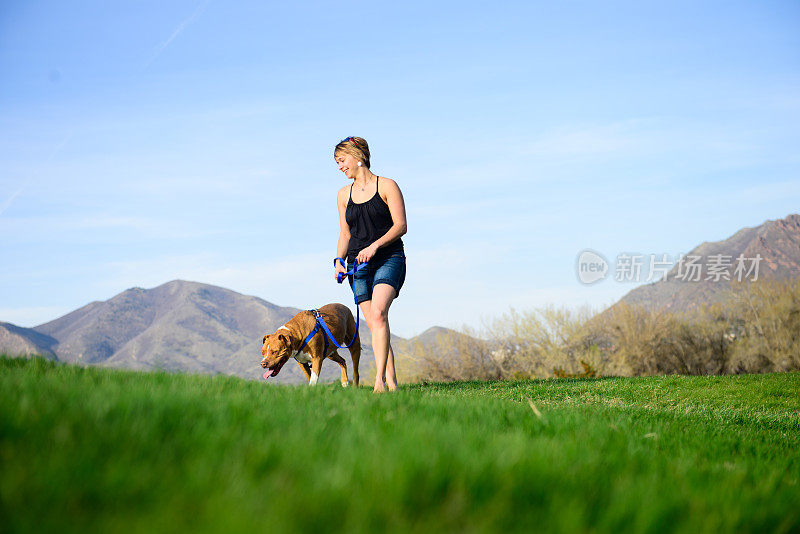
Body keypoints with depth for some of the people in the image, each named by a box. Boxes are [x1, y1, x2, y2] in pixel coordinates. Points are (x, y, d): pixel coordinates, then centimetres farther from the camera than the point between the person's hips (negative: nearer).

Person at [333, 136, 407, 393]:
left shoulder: (386, 186, 0)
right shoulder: (344, 195, 16)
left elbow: (400, 225, -6)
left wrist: (374, 246, -19)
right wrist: (339, 260, 2)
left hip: (389, 258, -5)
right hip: (359, 265, 5)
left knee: (378, 313, -25)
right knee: (374, 325, -4)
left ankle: (380, 380, -30)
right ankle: (391, 382, 0)